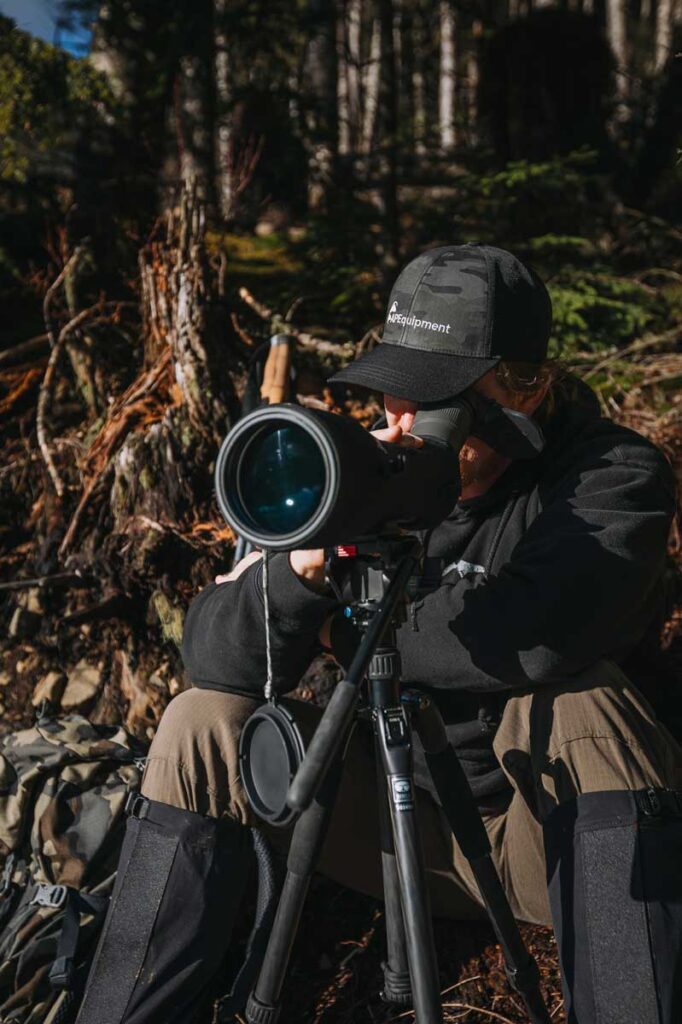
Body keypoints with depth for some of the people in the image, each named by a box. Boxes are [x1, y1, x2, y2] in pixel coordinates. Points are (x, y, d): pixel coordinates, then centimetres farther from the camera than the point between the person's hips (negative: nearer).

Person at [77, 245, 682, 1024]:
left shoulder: (617, 479, -17)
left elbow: (528, 638, -37)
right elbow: (215, 662, -15)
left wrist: (354, 628, -22)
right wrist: (306, 561, -35)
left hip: (564, 836, -3)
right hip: (404, 815, 4)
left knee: (580, 704, -33)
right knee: (203, 726, -12)